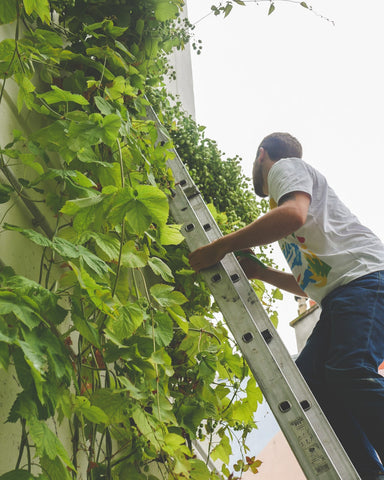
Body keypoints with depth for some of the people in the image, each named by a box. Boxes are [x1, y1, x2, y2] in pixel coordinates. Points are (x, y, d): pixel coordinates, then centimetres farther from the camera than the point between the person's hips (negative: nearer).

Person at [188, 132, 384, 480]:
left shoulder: (286, 166, 8)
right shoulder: (279, 206, 34)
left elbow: (293, 214, -19)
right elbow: (309, 281, 31)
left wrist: (221, 246, -14)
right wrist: (259, 272, 22)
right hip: (338, 297, 9)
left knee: (349, 372, -28)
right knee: (308, 380, -4)